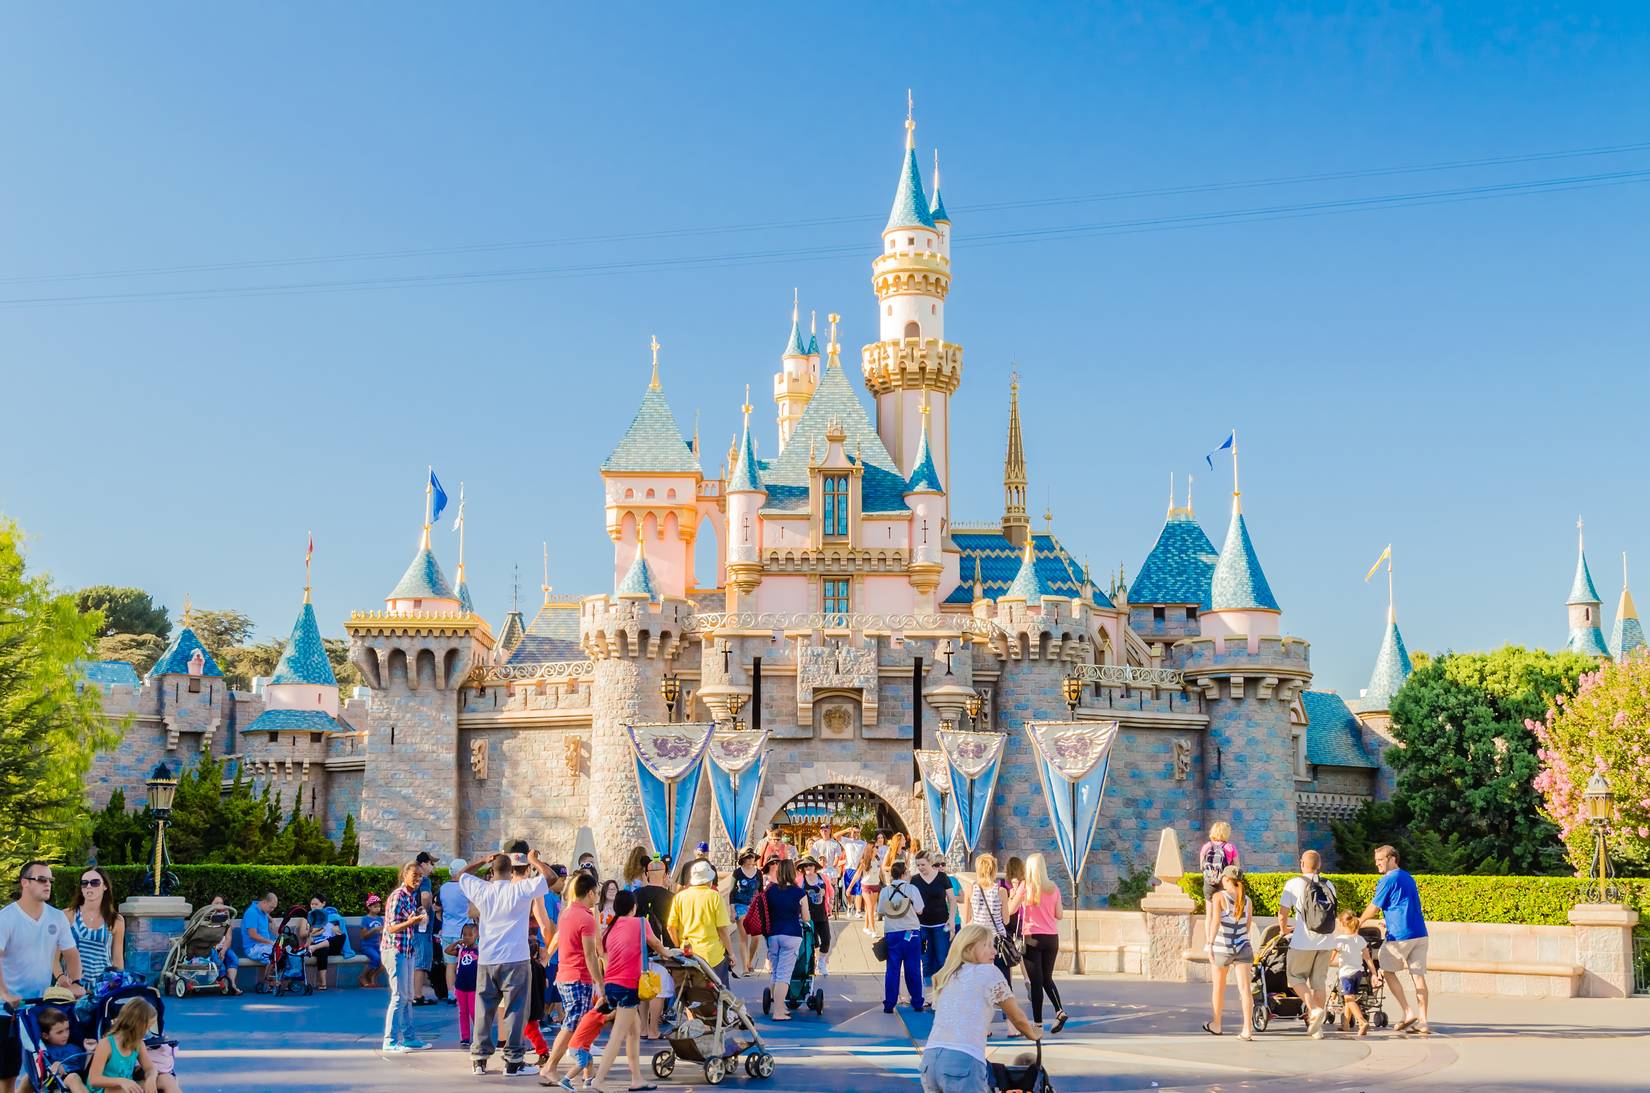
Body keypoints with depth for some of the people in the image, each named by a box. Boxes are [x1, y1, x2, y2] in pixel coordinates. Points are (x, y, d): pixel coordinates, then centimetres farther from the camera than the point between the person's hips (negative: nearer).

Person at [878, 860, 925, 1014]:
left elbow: (880, 911, 2)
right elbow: (919, 910, -2)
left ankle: (889, 1004, 3)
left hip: (892, 934, 1)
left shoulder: (885, 891, -2)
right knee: (913, 969, 7)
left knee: (892, 969, 5)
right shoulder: (912, 889, -7)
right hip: (911, 933, -1)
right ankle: (917, 1003, 12)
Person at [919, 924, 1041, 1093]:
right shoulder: (988, 972, 6)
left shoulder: (946, 977, 22)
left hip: (929, 1059, 6)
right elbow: (1017, 1018, 14)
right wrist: (1033, 1034, 34)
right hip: (963, 1062, -6)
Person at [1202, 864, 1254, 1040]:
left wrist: (1210, 944, -19)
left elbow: (1215, 921, -19)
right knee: (1244, 988, -3)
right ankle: (1247, 1029, -15)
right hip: (1243, 948, 3)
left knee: (1218, 986, 15)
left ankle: (1216, 1025, 30)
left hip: (1222, 948, -3)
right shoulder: (1247, 900, 7)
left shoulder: (1219, 897, -7)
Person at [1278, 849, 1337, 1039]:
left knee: (1296, 976, 12)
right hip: (1326, 941, 4)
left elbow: (1282, 913, -4)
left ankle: (1313, 1009, -10)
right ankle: (1317, 1027, 12)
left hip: (1303, 941, -4)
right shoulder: (1329, 886, 7)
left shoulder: (1294, 884, -5)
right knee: (1319, 981, 13)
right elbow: (1331, 914, 16)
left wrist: (1284, 929, 18)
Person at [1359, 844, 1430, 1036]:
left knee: (1387, 971, 8)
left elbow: (1374, 907, -3)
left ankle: (1408, 1012, 0)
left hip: (1400, 934, -7)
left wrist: (1360, 921, 15)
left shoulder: (1388, 880, -6)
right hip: (1420, 933, 7)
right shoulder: (1409, 878, 19)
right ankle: (1423, 1021, 1)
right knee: (1418, 975, 4)